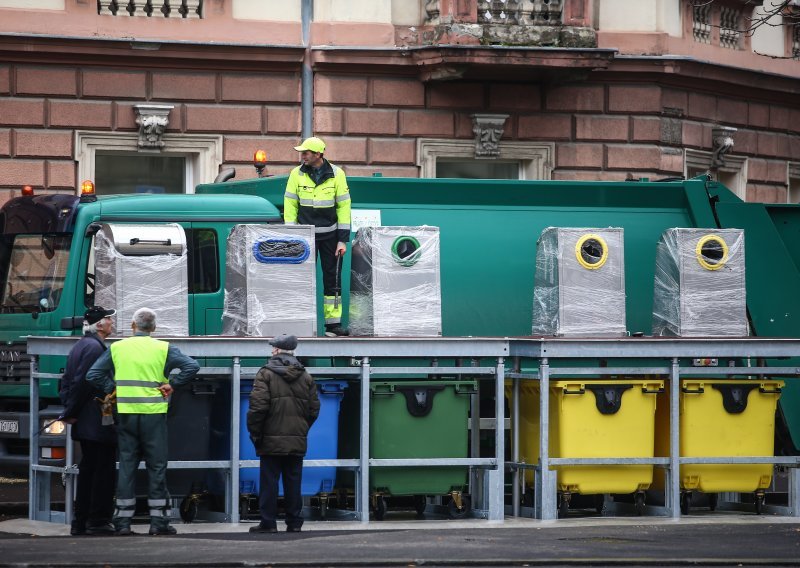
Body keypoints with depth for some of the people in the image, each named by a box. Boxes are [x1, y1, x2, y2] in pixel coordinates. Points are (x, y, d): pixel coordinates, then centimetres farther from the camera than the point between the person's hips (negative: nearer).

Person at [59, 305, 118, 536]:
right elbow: (82, 383, -20)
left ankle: (80, 521, 15)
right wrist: (71, 412, -11)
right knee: (104, 470, -5)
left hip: (84, 422, 10)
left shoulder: (80, 345, 16)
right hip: (98, 422, -10)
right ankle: (98, 521, -5)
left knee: (87, 469, 13)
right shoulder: (95, 347, -16)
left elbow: (67, 381, 17)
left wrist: (69, 411, 12)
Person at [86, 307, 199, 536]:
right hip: (154, 414, -2)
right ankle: (158, 520, 3)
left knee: (126, 465, 6)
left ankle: (123, 521, 5)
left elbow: (93, 375, 2)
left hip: (126, 414, 2)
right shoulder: (163, 349, -1)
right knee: (156, 466, 4)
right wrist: (171, 384, -4)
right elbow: (192, 366, -9)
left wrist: (112, 388, 5)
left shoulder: (117, 348, 4)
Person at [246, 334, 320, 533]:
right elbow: (314, 409, 9)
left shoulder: (266, 374, -8)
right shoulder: (305, 376, 7)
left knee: (269, 481, 1)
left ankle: (268, 522, 1)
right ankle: (294, 522, 9)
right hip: (297, 441, 4)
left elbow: (257, 407, -14)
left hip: (272, 441, -4)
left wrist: (254, 433, -3)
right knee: (293, 482, 9)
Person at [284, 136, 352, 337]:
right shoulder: (297, 174, -1)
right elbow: (290, 205, 2)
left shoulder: (336, 174, -3)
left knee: (333, 278, 0)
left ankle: (333, 323, 5)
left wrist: (343, 240, -4)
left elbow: (344, 207, 0)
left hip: (330, 234, 0)